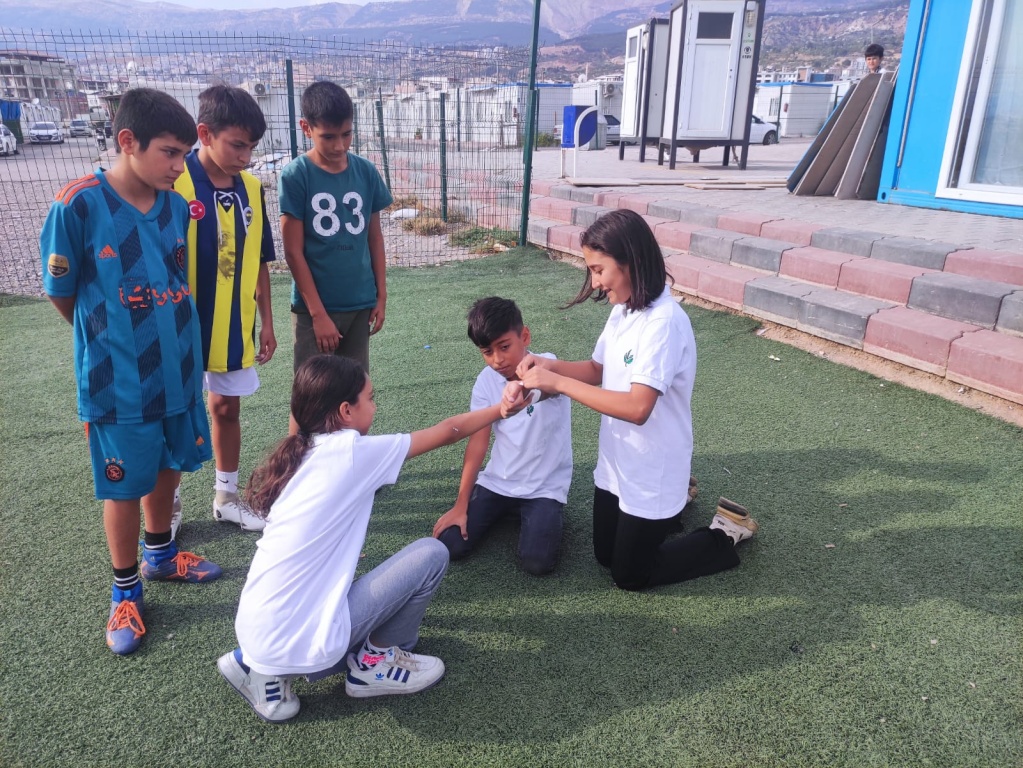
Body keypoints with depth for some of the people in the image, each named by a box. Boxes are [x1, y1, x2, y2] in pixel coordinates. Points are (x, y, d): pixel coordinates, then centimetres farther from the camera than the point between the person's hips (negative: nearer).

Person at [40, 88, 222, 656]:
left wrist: (173, 342, 8)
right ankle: (127, 592, 30)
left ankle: (160, 554, 44)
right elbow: (63, 293, -5)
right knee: (125, 486, 9)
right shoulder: (79, 205, -16)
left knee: (169, 466, 19)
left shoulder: (178, 207, -2)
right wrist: (109, 341, 7)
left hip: (179, 370, 5)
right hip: (119, 382, -4)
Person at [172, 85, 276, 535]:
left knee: (227, 408, 16)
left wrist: (266, 322, 9)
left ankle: (226, 497, 32)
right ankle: (170, 506, 27)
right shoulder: (174, 183, -15)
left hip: (234, 327, 5)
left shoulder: (250, 188, 2)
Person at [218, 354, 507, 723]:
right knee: (432, 553, -3)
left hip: (255, 633, 8)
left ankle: (261, 666, 18)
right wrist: (502, 408, 14)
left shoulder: (300, 455, 10)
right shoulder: (353, 453, -11)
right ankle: (373, 664, 12)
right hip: (298, 641, -8)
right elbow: (450, 431, 0)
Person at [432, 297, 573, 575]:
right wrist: (461, 505, -6)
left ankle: (542, 513, 12)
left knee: (537, 563, -22)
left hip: (544, 487, -3)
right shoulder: (486, 380, -6)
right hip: (496, 482, 4)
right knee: (450, 546, -9)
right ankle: (506, 509, 19)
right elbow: (478, 441, -5)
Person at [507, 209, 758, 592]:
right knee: (605, 556, 22)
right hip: (616, 464, 8)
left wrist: (558, 383, -31)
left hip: (651, 474, -8)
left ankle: (724, 535, 23)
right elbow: (597, 370, 8)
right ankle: (672, 507, 40)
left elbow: (637, 408, -34)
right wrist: (549, 365, -10)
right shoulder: (623, 310, -1)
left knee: (630, 575, 10)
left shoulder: (664, 322, -28)